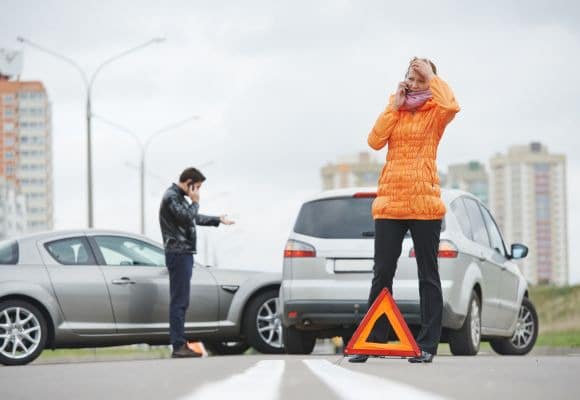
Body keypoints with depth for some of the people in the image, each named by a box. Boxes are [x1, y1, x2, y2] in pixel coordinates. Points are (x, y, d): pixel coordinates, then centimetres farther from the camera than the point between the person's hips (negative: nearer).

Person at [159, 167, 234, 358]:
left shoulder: (179, 197, 21)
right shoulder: (171, 197, -11)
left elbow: (195, 218, 34)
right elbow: (187, 218, -22)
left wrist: (218, 220, 43)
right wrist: (195, 202, -8)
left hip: (183, 253, 11)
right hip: (178, 253, -11)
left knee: (181, 301, 10)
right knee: (179, 301, -12)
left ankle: (180, 344, 13)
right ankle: (178, 346, -14)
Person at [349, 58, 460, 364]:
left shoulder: (434, 113, 4)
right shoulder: (394, 110, 15)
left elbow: (451, 106, -21)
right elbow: (375, 141, -1)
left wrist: (431, 76, -10)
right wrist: (394, 106, -2)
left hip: (424, 203, -4)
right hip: (389, 202, 4)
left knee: (428, 275, 1)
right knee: (381, 275, 4)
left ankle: (427, 345, 3)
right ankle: (372, 341, 9)